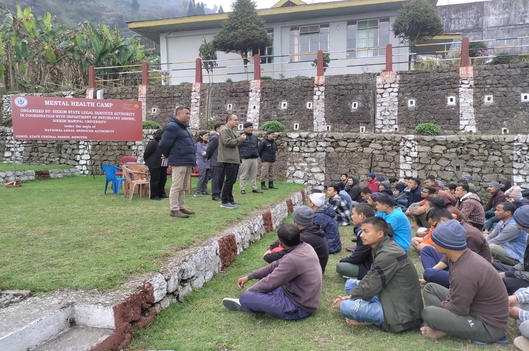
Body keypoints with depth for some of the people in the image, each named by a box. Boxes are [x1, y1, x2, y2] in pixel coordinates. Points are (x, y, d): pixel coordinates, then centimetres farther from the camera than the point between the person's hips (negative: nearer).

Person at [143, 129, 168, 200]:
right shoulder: (153, 143, -11)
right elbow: (146, 153, -8)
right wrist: (148, 162, 1)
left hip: (163, 165, 7)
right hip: (155, 165, -7)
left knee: (163, 179, 11)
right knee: (155, 180, -1)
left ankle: (161, 193, 23)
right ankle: (154, 195, 7)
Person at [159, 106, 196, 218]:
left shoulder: (183, 127, 21)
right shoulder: (172, 127, -12)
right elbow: (164, 144, -16)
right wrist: (167, 155, 1)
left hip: (187, 161, 10)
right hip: (179, 162, -10)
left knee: (183, 186, 13)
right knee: (177, 186, -7)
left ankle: (181, 207, 21)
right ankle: (174, 210, -2)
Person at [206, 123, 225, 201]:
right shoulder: (214, 138, -11)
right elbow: (209, 150, -11)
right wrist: (209, 158, 2)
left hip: (222, 162, 8)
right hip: (216, 163, -8)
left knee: (221, 180, 11)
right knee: (216, 179, -3)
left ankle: (218, 194, 19)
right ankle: (215, 195, 2)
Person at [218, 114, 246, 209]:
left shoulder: (231, 131, 22)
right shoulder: (225, 130, -10)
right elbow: (228, 142, -22)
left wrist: (241, 139, 8)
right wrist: (241, 139, -12)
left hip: (234, 159, 10)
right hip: (229, 159, -10)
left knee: (231, 181, 14)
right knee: (229, 180, -9)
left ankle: (230, 200, 21)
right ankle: (224, 201, -5)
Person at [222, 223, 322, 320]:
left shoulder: (293, 259, -31)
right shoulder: (305, 247, -2)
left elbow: (269, 283, -20)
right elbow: (278, 265, 7)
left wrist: (248, 292, -1)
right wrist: (249, 276, 9)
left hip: (299, 308, -9)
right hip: (305, 299, 9)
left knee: (245, 297, -15)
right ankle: (247, 302, 21)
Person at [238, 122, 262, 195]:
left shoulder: (255, 137, 16)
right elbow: (238, 148, -5)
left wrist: (257, 154, 16)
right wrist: (239, 158, -9)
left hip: (254, 159, 6)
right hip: (245, 159, -6)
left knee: (254, 175, 10)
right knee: (244, 175, -1)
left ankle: (254, 188, 16)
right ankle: (243, 189, 4)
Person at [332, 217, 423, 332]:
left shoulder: (388, 254, -23)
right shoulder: (382, 248, 7)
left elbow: (370, 288, -19)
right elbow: (369, 278, 12)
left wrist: (346, 301, -5)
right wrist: (350, 296, 2)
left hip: (401, 311, -10)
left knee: (346, 307, -23)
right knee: (351, 283, 16)